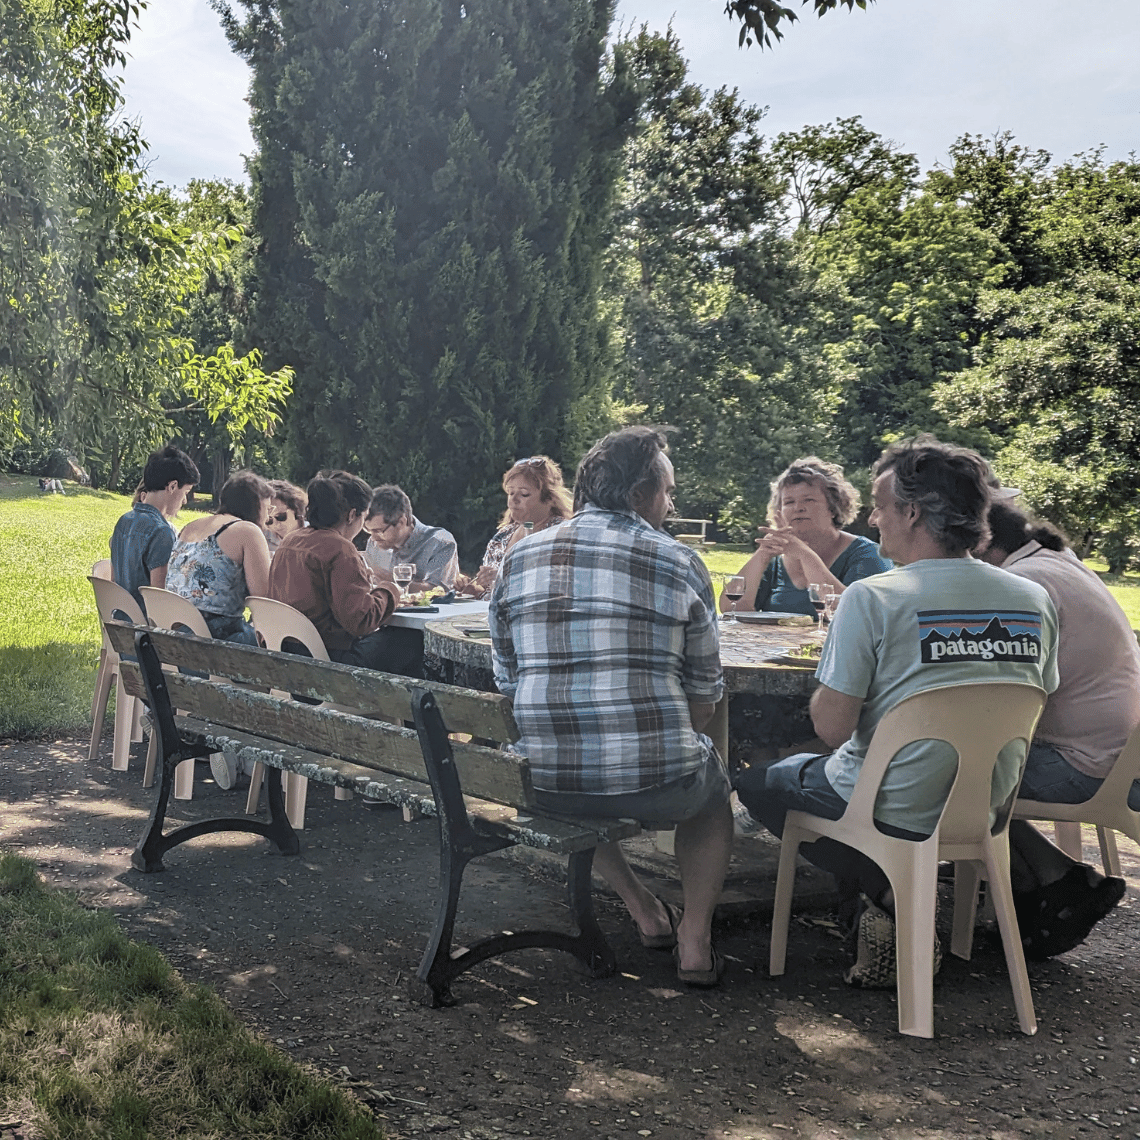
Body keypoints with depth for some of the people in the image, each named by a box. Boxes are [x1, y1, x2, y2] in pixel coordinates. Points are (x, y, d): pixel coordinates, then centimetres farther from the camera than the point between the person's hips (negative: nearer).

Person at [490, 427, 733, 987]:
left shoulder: (517, 558, 6)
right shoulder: (679, 562, -2)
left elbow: (507, 682, 12)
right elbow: (703, 694, 4)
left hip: (541, 785, 3)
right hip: (655, 785, -3)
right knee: (712, 779, 32)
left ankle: (644, 909, 37)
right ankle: (694, 939, 25)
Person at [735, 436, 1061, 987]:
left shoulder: (872, 597, -19)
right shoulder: (1036, 600, -2)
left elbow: (831, 727, -18)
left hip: (893, 815, -6)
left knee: (757, 780, 20)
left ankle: (877, 896, 10)